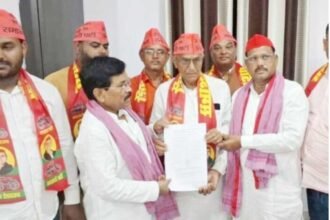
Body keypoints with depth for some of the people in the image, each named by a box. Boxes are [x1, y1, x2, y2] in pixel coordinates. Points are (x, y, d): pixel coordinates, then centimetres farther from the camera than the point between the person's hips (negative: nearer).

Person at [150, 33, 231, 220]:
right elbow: (153, 132, 5)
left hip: (210, 173, 0)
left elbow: (229, 130, -1)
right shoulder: (164, 90, 0)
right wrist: (157, 128, -18)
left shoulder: (220, 87, -1)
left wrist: (218, 169, -10)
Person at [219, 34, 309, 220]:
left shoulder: (292, 91, -9)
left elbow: (292, 139, -19)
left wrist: (243, 142, -16)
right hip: (244, 184, 5)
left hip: (278, 188, -5)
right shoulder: (239, 95, 10)